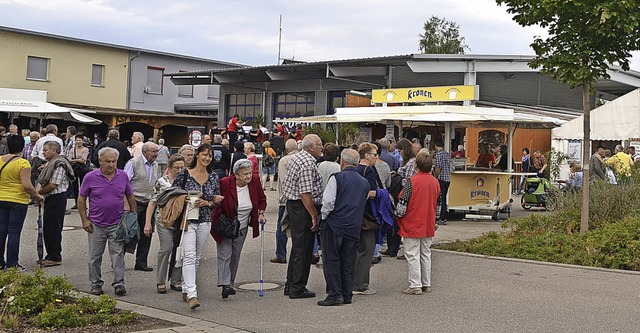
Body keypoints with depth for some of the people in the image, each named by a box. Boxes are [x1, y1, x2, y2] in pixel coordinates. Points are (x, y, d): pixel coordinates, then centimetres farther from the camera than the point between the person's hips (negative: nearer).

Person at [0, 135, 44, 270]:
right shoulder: (23, 163, -14)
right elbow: (27, 186, -20)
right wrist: (37, 196, -6)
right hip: (18, 201, -5)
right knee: (14, 233, 0)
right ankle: (12, 264, 4)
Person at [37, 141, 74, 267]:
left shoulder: (59, 165, -16)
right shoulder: (51, 163, 16)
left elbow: (53, 185, -21)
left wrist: (39, 192, -10)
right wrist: (40, 191, 4)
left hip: (57, 199, -10)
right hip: (50, 199, 10)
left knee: (54, 228, -5)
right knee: (47, 228, 14)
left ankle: (55, 257, 2)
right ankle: (50, 255, 22)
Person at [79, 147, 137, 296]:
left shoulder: (123, 176, 1)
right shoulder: (90, 177, -5)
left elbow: (130, 197, 12)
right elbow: (81, 199, 2)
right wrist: (85, 220, -3)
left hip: (117, 224, 0)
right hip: (96, 225, 0)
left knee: (118, 254, -3)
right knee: (95, 256, 8)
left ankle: (119, 284, 0)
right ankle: (96, 284, 19)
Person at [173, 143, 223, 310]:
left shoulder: (213, 177, 7)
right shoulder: (184, 174, -4)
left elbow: (217, 201, 11)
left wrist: (207, 203, -9)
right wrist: (187, 203, -14)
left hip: (205, 221, 5)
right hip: (187, 220, -5)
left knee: (197, 257, 11)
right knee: (189, 255, -15)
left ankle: (186, 289, 25)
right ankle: (192, 294, -23)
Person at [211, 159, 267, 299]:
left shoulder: (255, 181, -8)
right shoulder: (224, 183, -23)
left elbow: (262, 199, 9)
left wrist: (261, 214, 0)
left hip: (242, 227, 4)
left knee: (235, 256, 12)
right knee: (225, 255, -12)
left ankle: (230, 283, 23)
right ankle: (225, 285, -18)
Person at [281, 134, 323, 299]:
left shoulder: (297, 157, 12)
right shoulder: (307, 163, -19)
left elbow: (286, 183, 20)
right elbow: (305, 194, -24)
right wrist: (314, 216, -20)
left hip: (292, 204, 10)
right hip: (303, 208, -10)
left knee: (297, 246, 17)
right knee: (303, 248, -2)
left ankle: (290, 285, 24)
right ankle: (298, 288, 4)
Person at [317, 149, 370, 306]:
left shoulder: (337, 178, -9)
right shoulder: (364, 182, 10)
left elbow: (328, 202, -13)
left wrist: (324, 216, 3)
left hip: (334, 225, -5)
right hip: (354, 227, 6)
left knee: (331, 261, 1)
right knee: (348, 263, 11)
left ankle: (335, 294, -2)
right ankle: (347, 295, 15)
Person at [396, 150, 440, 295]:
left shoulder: (412, 181, -18)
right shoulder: (435, 182, 1)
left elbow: (402, 204, -16)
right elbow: (437, 203, 12)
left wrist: (398, 216, 2)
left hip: (412, 225, -6)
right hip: (428, 225, 6)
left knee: (413, 256, 1)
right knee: (426, 254, 15)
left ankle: (415, 285, 2)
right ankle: (426, 283, 21)